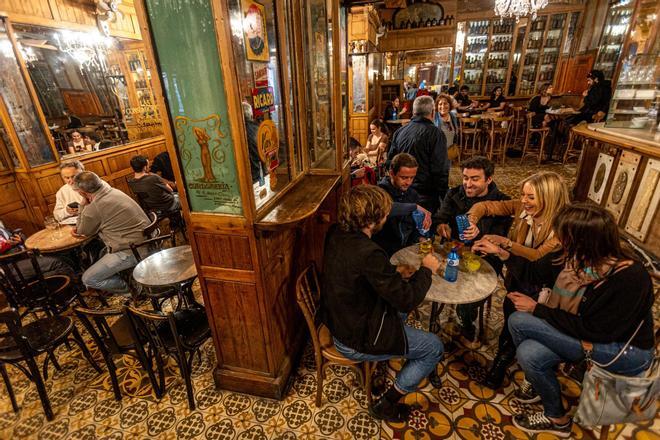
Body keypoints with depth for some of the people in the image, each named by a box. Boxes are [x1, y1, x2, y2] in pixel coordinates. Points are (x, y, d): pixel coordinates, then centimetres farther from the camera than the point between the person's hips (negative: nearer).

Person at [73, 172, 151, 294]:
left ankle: (128, 287, 12)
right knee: (103, 253, 32)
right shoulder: (114, 191, 8)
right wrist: (80, 228, 20)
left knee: (88, 279, 1)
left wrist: (83, 205, 4)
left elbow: (84, 232, 6)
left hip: (132, 251, -9)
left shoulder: (93, 208, -17)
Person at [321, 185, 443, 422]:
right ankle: (386, 404, 18)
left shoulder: (336, 233, -11)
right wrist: (426, 269, -9)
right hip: (356, 340, -8)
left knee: (398, 309, 28)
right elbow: (407, 299, -24)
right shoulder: (368, 254, -35)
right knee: (435, 348, 7)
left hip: (339, 320, 8)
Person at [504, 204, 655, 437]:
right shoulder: (580, 259, -12)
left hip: (627, 352, -5)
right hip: (600, 334, 5)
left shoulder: (630, 277, -28)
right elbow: (539, 271, 4)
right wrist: (504, 254, 4)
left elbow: (594, 331, -25)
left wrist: (537, 309, -21)